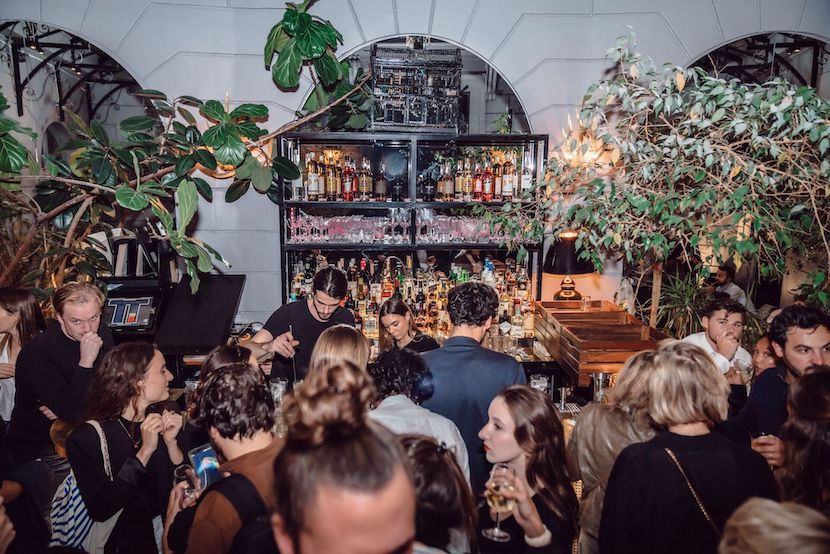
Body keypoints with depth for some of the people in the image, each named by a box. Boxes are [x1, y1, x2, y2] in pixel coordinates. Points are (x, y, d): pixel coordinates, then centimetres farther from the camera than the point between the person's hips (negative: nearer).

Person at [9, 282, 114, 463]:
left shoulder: (100, 333, -4)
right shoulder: (36, 353, -23)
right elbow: (72, 413, -29)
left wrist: (66, 407, -14)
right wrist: (85, 363, -36)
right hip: (39, 446, -6)